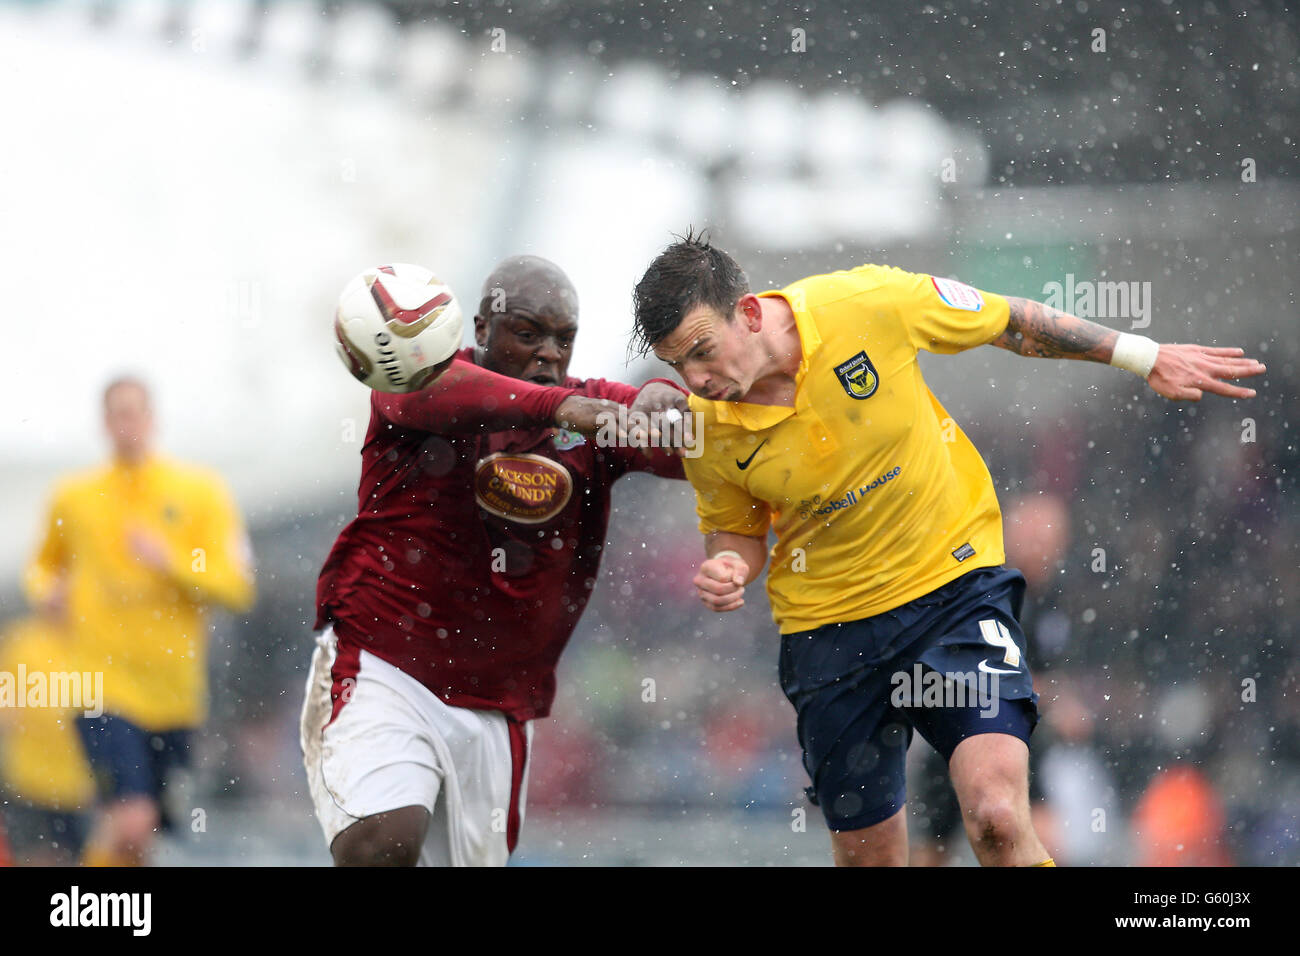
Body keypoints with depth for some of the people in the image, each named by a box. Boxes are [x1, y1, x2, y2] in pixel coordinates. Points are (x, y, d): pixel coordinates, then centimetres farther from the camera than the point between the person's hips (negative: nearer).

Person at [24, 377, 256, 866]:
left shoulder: (201, 491, 2)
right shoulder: (73, 496, 5)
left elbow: (237, 587, -3)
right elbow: (44, 566, 24)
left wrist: (173, 562, -17)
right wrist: (46, 591, 2)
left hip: (175, 692, 2)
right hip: (104, 686, -2)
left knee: (139, 838, 10)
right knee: (132, 823, -21)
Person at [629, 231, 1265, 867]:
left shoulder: (867, 303, -18)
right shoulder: (710, 429, -11)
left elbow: (1011, 324, -1)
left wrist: (1146, 358, 6)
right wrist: (728, 568, -15)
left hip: (955, 582, -2)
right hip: (829, 631, 2)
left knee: (998, 822, -23)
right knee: (868, 854, 9)